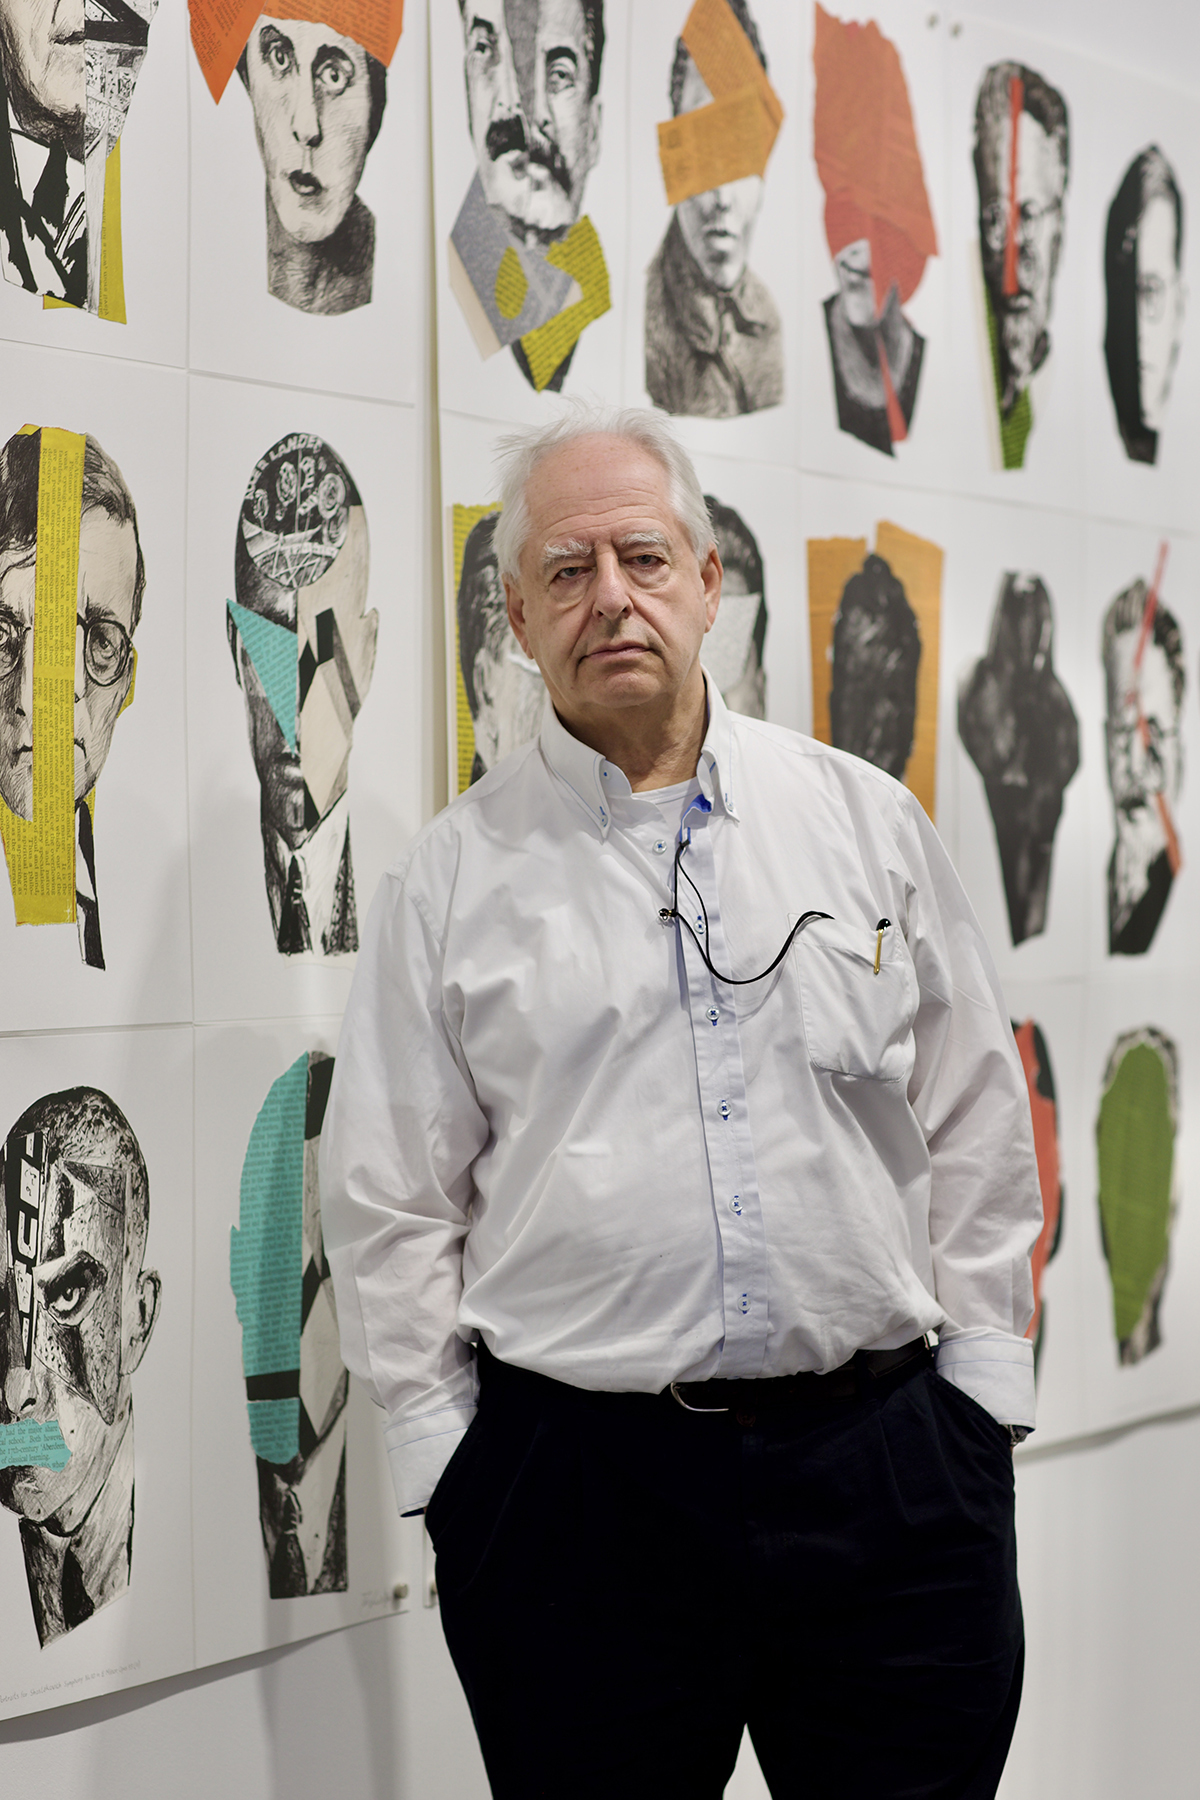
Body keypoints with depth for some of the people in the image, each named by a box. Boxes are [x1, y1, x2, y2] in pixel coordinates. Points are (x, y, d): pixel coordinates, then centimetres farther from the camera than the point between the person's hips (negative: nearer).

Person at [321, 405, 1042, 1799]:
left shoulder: (868, 820, 7)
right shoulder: (454, 876, 3)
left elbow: (975, 1126, 10)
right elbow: (390, 1200, 4)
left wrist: (980, 1384, 5)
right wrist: (445, 1456, 0)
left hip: (887, 1463, 2)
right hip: (577, 1475, -1)